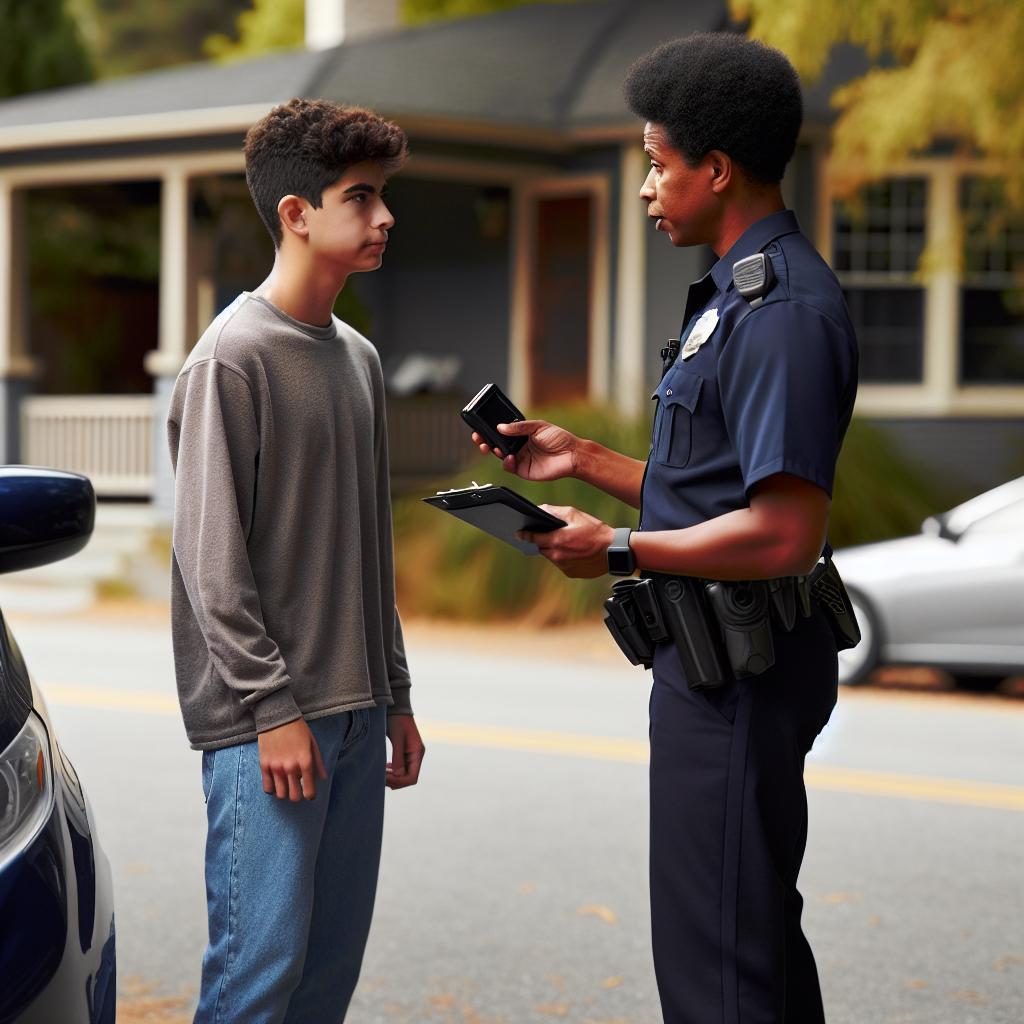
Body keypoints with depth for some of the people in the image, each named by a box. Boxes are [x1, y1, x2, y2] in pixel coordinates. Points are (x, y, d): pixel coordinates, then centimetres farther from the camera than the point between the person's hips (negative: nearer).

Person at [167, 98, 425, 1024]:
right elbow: (211, 556, -13)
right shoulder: (233, 358, -10)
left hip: (355, 713, 8)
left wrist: (394, 695, 18)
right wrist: (271, 707, -15)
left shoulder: (359, 358, 15)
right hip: (266, 718, -8)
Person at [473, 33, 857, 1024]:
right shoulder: (736, 294, 14)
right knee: (761, 934, 20)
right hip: (718, 659, 11)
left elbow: (784, 534, -25)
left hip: (739, 670, -11)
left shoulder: (782, 312, -20)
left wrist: (620, 549, -17)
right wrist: (583, 458, 16)